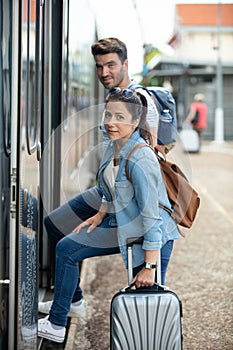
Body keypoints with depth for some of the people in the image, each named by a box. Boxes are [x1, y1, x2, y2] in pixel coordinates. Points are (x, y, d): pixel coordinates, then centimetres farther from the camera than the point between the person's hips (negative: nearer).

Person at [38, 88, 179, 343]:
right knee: (67, 248, 11)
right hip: (122, 225, 10)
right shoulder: (114, 145, -2)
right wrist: (100, 215, 9)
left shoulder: (141, 159, -28)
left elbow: (151, 216, -27)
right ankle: (56, 324, 18)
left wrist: (149, 267, -25)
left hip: (152, 237, -10)